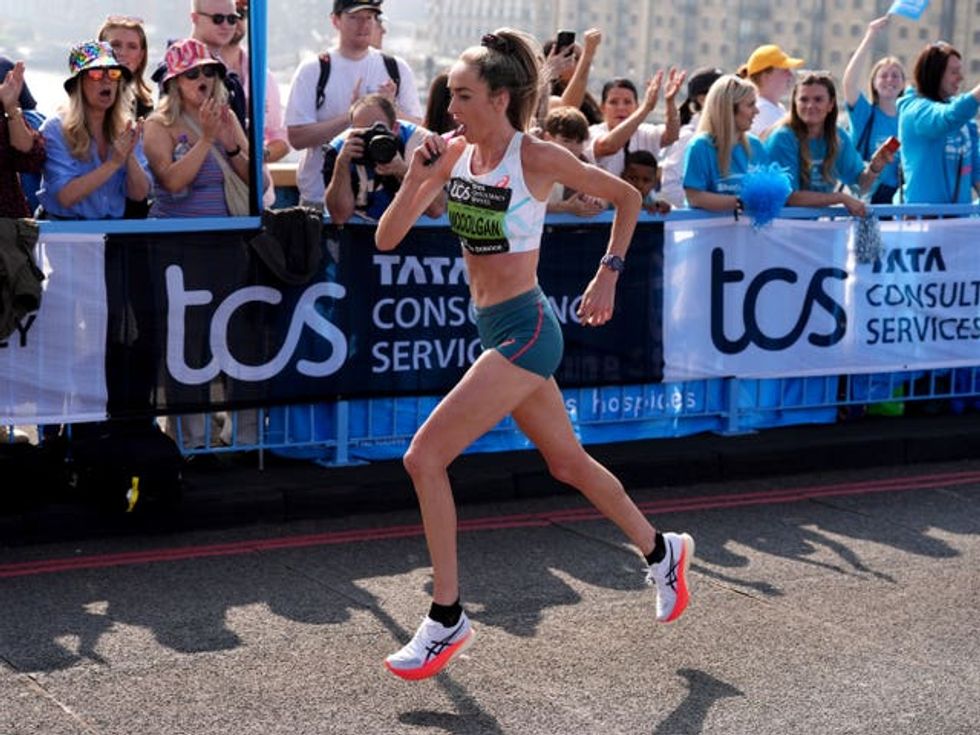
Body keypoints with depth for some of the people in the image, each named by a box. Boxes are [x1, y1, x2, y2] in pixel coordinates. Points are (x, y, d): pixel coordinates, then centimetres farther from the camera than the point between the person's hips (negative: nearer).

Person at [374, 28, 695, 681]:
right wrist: (417, 175, -14)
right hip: (496, 328, 8)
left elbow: (627, 197, -1)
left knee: (425, 456, -14)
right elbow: (387, 239, 0)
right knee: (569, 463, 21)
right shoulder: (454, 154, 3)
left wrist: (608, 277, -2)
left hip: (524, 330, -8)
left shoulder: (537, 158, -15)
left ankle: (447, 621, -4)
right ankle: (662, 552, 42)